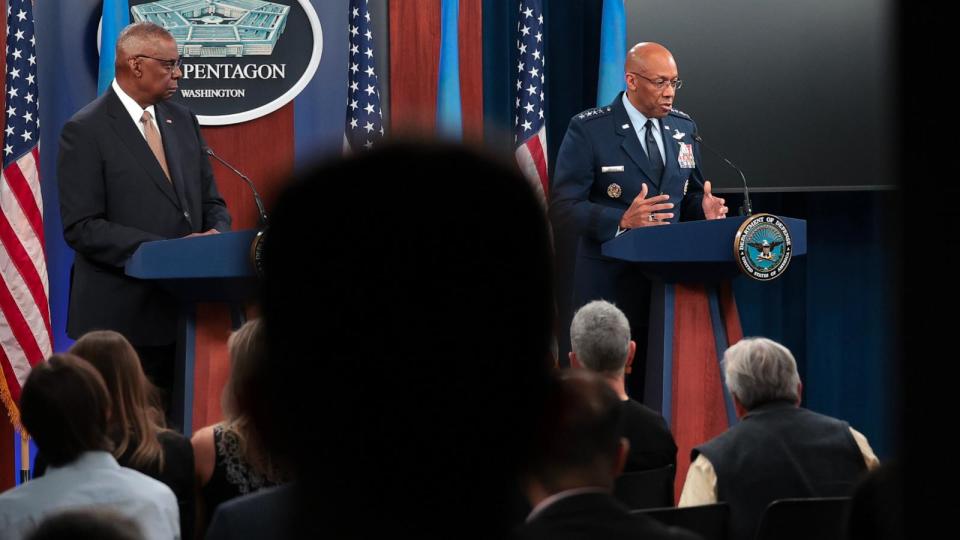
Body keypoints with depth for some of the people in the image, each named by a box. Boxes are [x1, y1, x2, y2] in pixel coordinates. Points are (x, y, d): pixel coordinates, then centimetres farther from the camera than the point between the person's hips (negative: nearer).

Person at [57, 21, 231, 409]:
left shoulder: (183, 122, 13)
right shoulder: (85, 132, -8)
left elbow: (211, 202, 19)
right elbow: (82, 228, -14)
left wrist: (216, 237, -6)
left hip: (183, 309, 6)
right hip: (122, 318, -6)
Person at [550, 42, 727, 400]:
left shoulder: (683, 128, 12)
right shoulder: (589, 130, -6)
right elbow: (562, 207, -11)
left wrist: (705, 210, -4)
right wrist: (621, 220, -26)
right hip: (610, 286, -5)